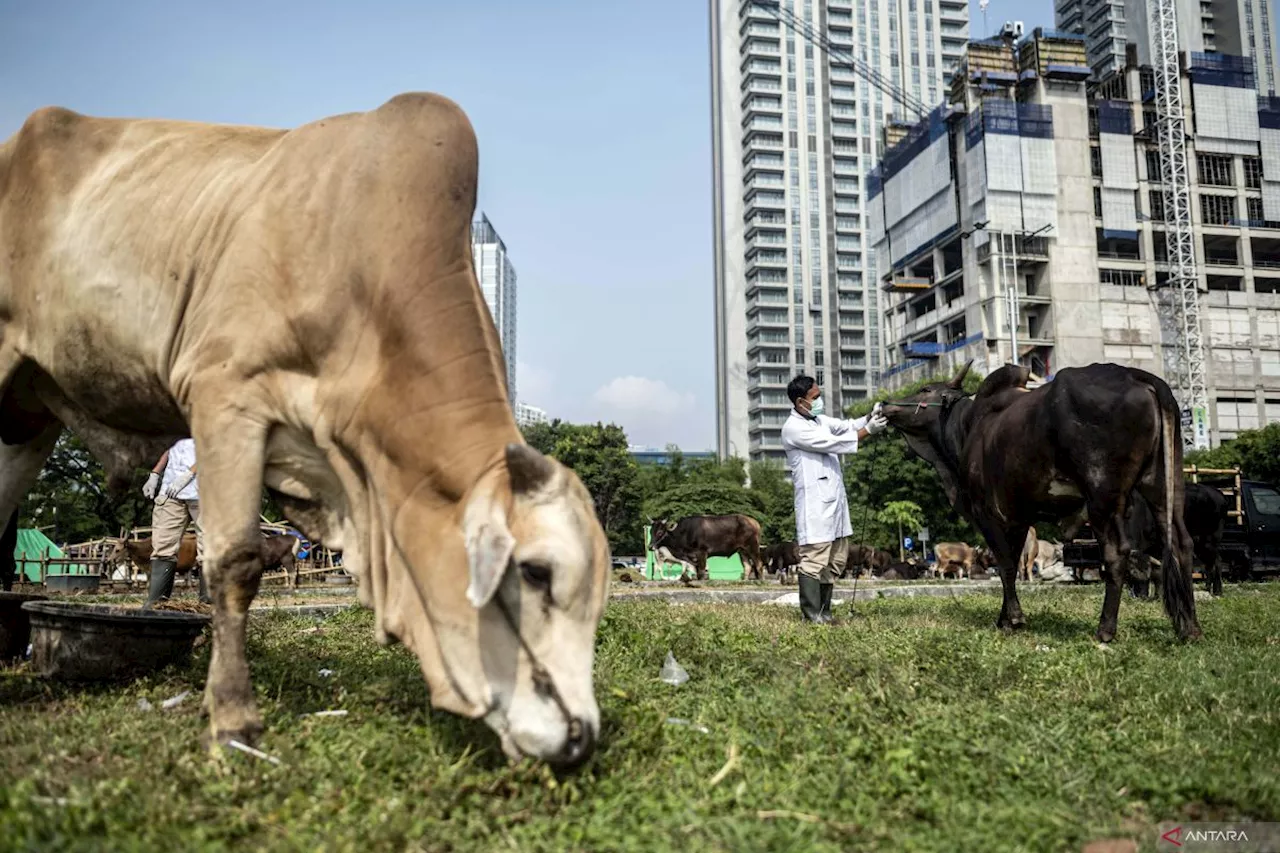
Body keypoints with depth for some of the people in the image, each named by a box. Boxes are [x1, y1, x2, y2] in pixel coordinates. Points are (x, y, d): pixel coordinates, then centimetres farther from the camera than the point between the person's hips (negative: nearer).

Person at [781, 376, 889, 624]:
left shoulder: (819, 419, 17)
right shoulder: (793, 428, -10)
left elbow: (846, 426, 14)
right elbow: (831, 443, -15)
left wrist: (870, 417, -6)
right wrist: (867, 431, -14)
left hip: (835, 499, 9)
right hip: (814, 503, -9)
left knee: (836, 559, 13)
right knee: (814, 559, -9)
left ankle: (823, 611, 21)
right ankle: (811, 613, -4)